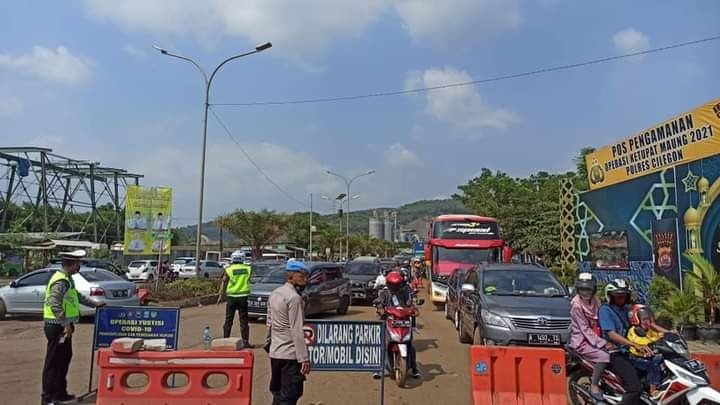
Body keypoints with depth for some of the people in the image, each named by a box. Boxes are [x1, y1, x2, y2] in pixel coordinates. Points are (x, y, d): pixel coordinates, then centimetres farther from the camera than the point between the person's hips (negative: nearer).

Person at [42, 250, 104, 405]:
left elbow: (77, 296, 27)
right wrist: (66, 324, -27)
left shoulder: (67, 279, 13)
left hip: (63, 326, 10)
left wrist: (94, 304, 29)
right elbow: (54, 305, -28)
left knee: (64, 359, 17)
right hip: (57, 327, -10)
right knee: (53, 362, -2)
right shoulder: (61, 281, -20)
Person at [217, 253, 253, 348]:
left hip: (231, 297, -1)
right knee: (244, 320, 6)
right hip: (243, 297, 1)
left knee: (228, 320, 10)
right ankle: (245, 342, 7)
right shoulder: (248, 268, 1)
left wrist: (220, 295, 6)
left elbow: (224, 283, 0)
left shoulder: (228, 269, -3)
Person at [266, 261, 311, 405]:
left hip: (274, 352, 9)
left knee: (277, 393, 18)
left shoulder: (275, 294, 10)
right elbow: (297, 331, -21)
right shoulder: (294, 297, -16)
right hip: (290, 355, -9)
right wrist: (304, 358, -20)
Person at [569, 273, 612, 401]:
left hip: (594, 338, 7)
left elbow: (599, 322, 9)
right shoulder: (576, 305, -15)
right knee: (604, 356, -25)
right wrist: (602, 343, -22)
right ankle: (594, 386, -12)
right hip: (582, 341, -7)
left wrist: (605, 341, -5)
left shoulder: (595, 301, 6)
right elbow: (585, 329, -17)